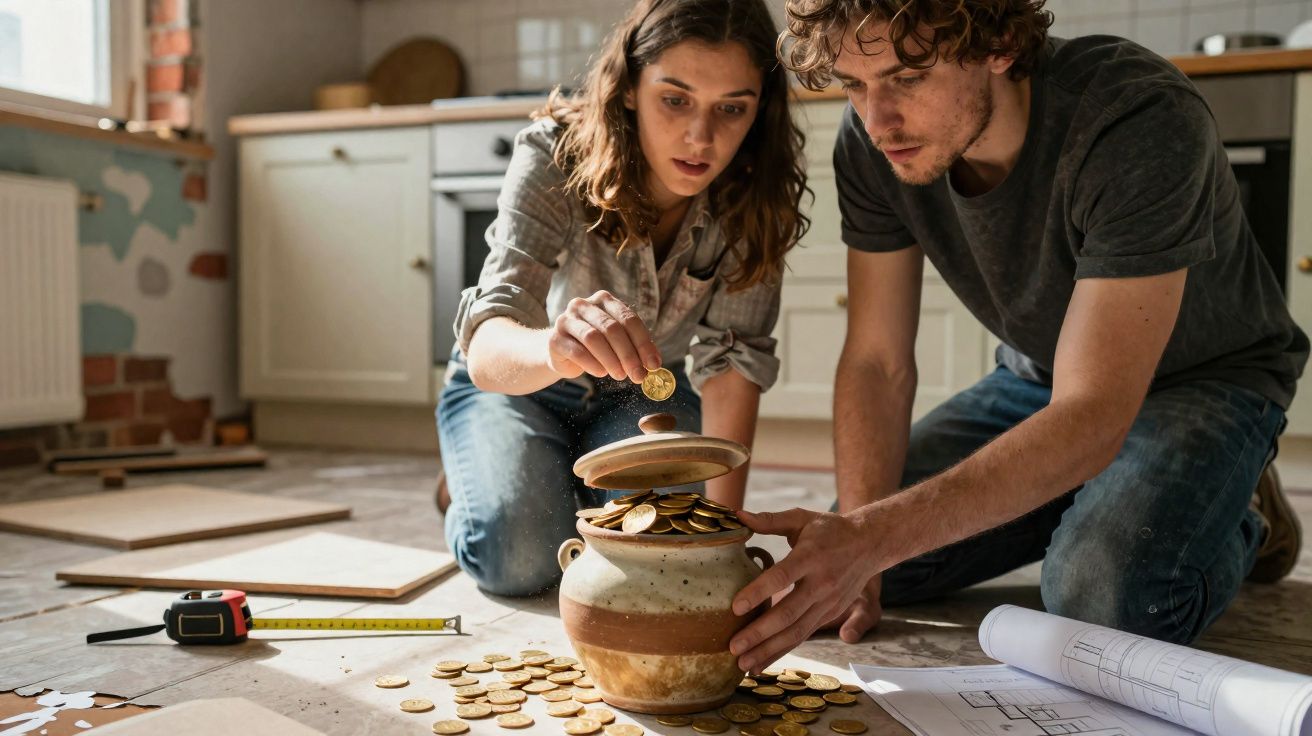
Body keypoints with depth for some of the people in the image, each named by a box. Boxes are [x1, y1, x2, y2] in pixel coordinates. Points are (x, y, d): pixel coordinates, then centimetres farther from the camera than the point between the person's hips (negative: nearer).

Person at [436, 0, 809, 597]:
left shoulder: (755, 189, -23)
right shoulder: (555, 157, -31)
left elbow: (732, 358, -21)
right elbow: (487, 350, -42)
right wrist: (554, 347, -65)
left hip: (640, 395, 3)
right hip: (517, 383, -2)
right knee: (520, 554, -24)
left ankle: (584, 496, 16)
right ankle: (470, 486, 14)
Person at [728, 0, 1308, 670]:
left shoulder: (1145, 123, -35)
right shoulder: (870, 143, -19)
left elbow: (1091, 420, -39)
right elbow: (877, 363, -14)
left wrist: (870, 537, -50)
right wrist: (857, 545, -29)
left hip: (1208, 378, -5)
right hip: (1041, 376, 5)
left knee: (1102, 597, -33)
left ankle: (1237, 526, 3)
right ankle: (1085, 508, 14)